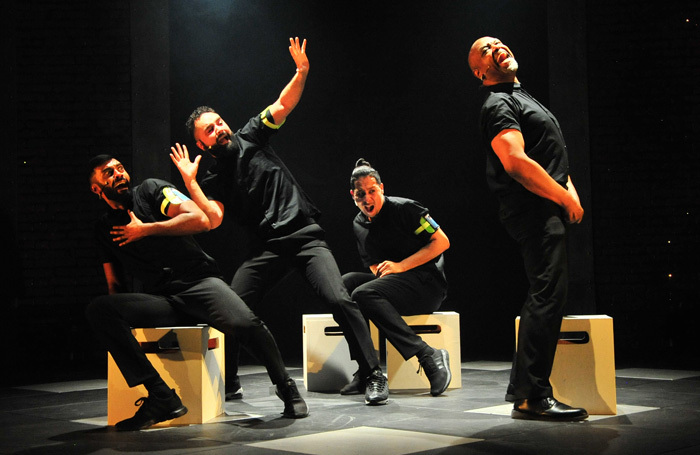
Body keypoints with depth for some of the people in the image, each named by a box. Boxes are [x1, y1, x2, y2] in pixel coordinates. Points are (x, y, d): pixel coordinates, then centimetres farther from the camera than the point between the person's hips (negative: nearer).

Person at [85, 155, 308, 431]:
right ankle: (161, 397, -30)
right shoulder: (104, 228, 19)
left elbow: (200, 220, -5)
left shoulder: (151, 190, 9)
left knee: (244, 323, -34)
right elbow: (115, 286, 22)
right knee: (97, 310, -26)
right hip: (159, 301, 3)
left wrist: (145, 229, -3)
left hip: (199, 281, -3)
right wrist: (124, 313, 2)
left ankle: (286, 388, -6)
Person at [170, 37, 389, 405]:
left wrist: (301, 73, -14)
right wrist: (189, 182, -16)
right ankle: (226, 380, 11)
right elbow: (214, 219, -10)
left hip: (306, 236, -1)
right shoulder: (212, 180, 7)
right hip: (266, 248, 1)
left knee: (338, 299, -17)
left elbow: (283, 105, 1)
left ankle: (373, 375, -10)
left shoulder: (250, 137, 9)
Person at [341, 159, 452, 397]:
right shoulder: (359, 225, 14)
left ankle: (428, 356, -31)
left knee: (364, 294, -30)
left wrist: (401, 266, -14)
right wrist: (381, 272, -7)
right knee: (344, 283, -17)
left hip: (428, 283, -7)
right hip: (391, 282, 7)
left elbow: (442, 241, -9)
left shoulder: (404, 208, -7)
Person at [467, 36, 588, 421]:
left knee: (542, 297, 13)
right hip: (534, 211, -11)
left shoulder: (522, 98, 25)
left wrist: (571, 193, 8)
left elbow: (554, 157, 26)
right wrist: (566, 198, -15)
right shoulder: (498, 104, -7)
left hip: (547, 210, 11)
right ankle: (533, 396, -14)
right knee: (547, 295, -15)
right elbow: (516, 162, -21)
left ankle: (521, 388, 20)